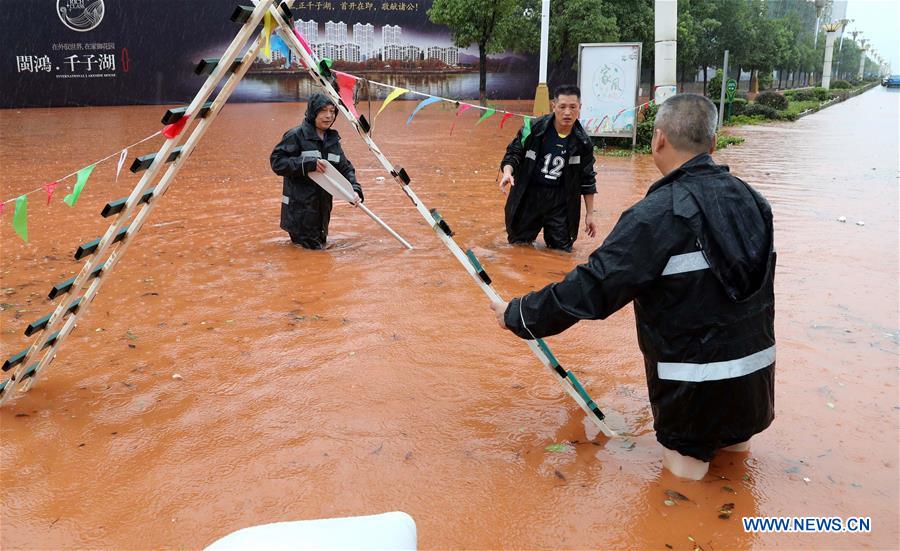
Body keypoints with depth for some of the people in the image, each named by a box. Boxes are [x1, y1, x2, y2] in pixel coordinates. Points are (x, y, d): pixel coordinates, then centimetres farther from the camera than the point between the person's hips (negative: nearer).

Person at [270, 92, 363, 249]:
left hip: (323, 206, 7)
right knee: (311, 247, -2)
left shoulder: (333, 139, 8)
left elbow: (345, 167, 9)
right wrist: (308, 163, -25)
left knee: (320, 243, 16)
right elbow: (276, 161, -17)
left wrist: (355, 189, -10)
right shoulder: (296, 135, -12)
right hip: (299, 208, -7)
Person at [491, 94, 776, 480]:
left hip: (696, 387, -7)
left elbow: (594, 287, -22)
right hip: (757, 380, 7)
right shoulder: (749, 198, 0)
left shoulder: (659, 213, -21)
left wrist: (518, 314, -10)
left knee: (684, 454, 17)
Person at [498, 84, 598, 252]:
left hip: (561, 200, 1)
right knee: (518, 243, 10)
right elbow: (514, 153, -4)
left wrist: (589, 214, 6)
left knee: (562, 248, 3)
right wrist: (508, 172, -27)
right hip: (528, 195, -1)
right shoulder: (534, 128, -12)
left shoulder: (583, 142, -5)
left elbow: (587, 179, 4)